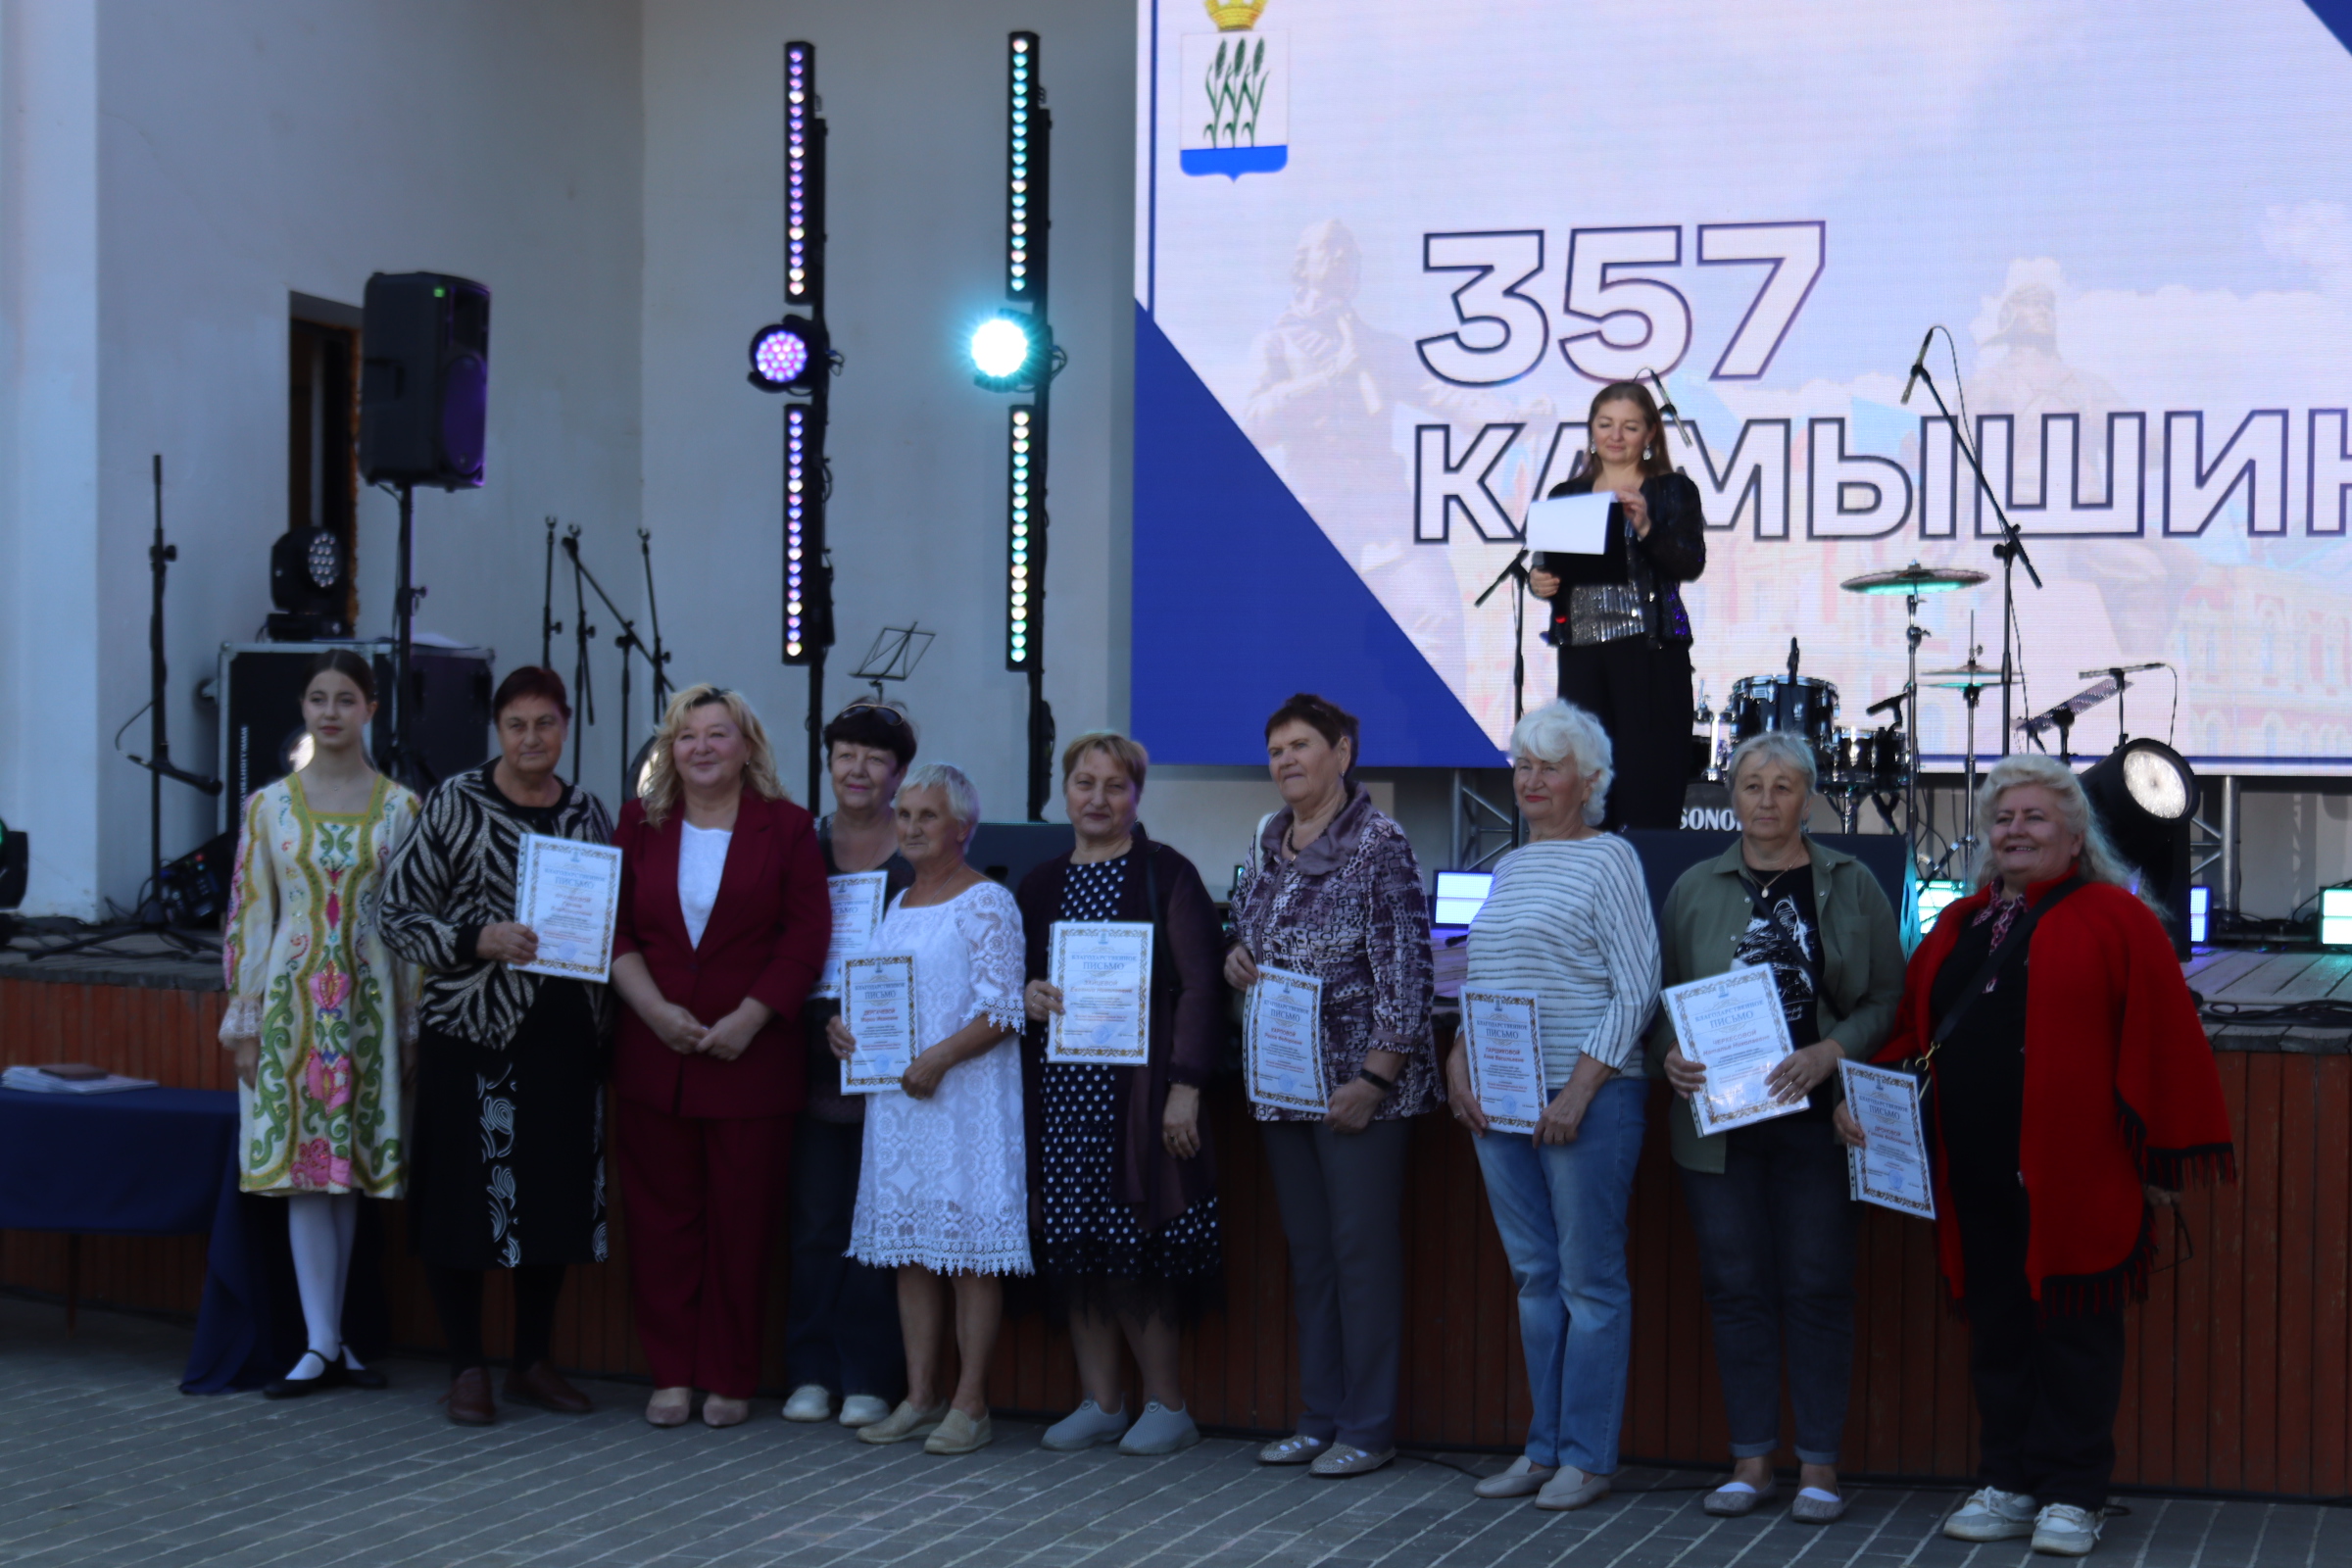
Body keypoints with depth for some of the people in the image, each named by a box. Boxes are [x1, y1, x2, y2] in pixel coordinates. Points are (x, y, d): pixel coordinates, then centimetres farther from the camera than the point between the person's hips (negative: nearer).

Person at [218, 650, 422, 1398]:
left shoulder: (400, 808, 3)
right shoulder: (269, 805, 4)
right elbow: (247, 915, 4)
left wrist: (412, 1022, 1)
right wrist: (243, 1019, 0)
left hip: (368, 1001, 0)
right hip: (293, 995, 0)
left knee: (350, 1169, 4)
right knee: (302, 1167, -4)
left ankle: (327, 1336, 13)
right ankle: (324, 1344, -1)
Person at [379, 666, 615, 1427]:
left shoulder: (589, 815, 10)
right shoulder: (453, 804, -3)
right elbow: (398, 913, -5)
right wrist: (482, 940, -17)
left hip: (563, 1034, 4)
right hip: (471, 1030, -4)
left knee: (557, 1193, 8)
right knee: (465, 1196, -2)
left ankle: (534, 1360, 21)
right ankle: (467, 1368, 10)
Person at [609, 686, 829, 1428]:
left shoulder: (785, 827, 2)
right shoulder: (640, 823, 9)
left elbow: (807, 937, -3)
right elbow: (614, 928, 6)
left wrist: (747, 1020, -11)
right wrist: (654, 1009, -8)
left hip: (749, 1055, -2)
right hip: (653, 1053, 2)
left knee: (740, 1222, 2)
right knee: (661, 1217, 5)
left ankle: (729, 1378, 13)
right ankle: (671, 1373, 14)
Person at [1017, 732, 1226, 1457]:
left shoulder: (1167, 876, -1)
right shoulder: (1041, 884, 14)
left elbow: (1199, 986, -6)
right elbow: (1020, 971, 22)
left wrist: (1185, 1088, -13)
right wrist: (1029, 994, -3)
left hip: (1136, 1090, -5)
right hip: (1059, 1091, 5)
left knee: (1134, 1247, -6)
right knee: (1071, 1248, 5)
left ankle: (1166, 1405, 6)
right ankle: (1099, 1401, 15)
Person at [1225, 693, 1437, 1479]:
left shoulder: (1380, 846, -10)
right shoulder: (1269, 847, 12)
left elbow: (1407, 969, -14)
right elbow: (1247, 931, 26)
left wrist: (1375, 1076, -18)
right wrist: (1237, 959, 2)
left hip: (1358, 1085, -7)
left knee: (1364, 1252, -3)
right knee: (1307, 1253, 12)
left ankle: (1368, 1428, 4)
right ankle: (1320, 1419, 20)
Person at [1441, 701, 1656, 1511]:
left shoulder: (1609, 859, -5)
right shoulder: (1508, 868, 17)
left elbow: (1636, 992, -11)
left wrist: (1578, 1091, -16)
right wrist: (1460, 1064, 5)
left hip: (1587, 1100, -7)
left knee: (1590, 1281, -1)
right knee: (1534, 1278, 11)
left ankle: (1586, 1458, 5)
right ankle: (1543, 1446, 18)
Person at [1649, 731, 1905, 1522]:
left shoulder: (1851, 886, 4)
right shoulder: (1696, 889, 9)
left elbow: (1887, 1000, 2)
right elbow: (1662, 994, 12)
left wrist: (1830, 1053, -14)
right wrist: (1669, 1054, -8)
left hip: (1818, 1119, -2)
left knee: (1817, 1286, 1)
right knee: (1735, 1285, 5)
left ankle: (1818, 1465, 9)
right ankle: (1751, 1459, 14)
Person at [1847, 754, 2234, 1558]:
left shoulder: (2115, 921, 0)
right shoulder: (1959, 927, 17)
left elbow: (2164, 1039, -5)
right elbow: (1908, 1027, 20)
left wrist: (2163, 1154, -8)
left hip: (2074, 1176, -5)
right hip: (1977, 1177, 5)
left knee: (2074, 1333, 1)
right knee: (1996, 1330, 9)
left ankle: (2071, 1496, 8)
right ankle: (2007, 1486, 18)